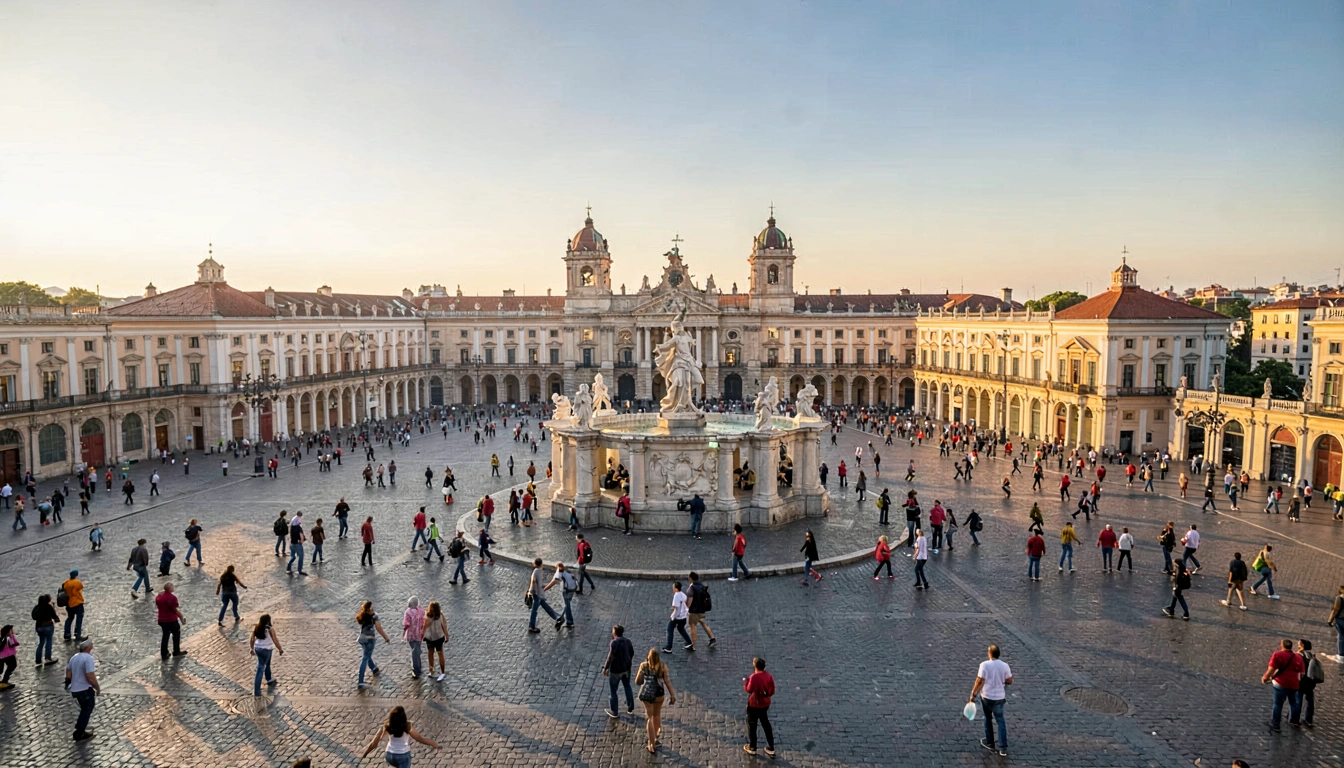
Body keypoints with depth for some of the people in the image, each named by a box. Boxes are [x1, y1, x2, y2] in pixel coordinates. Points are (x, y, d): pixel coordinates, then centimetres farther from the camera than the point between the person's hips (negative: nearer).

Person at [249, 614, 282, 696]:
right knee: (260, 669, 3)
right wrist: (280, 650, -1)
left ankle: (269, 680, 48)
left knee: (267, 664, 27)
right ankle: (256, 690, 3)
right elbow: (275, 641, -14)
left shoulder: (256, 628, -5)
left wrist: (252, 649, 18)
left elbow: (251, 640, 1)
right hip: (266, 650, -6)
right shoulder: (270, 629, -19)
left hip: (257, 648, 6)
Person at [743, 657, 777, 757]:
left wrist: (745, 682, -5)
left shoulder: (754, 677, -27)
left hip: (754, 705, -6)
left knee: (751, 725, 13)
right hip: (765, 704, 6)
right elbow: (772, 690, 0)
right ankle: (771, 749, 25)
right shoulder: (768, 675, -6)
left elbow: (749, 689, -22)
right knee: (766, 725, 19)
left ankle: (752, 748, 26)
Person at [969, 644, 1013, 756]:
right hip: (1000, 697, 2)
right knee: (1000, 721, 12)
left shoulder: (984, 665, -16)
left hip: (986, 697, -2)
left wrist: (973, 695, -9)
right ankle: (1003, 748, 8)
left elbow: (980, 681, -17)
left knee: (988, 719, 19)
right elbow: (1009, 681, 0)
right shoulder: (1005, 665, -6)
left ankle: (990, 743, 30)